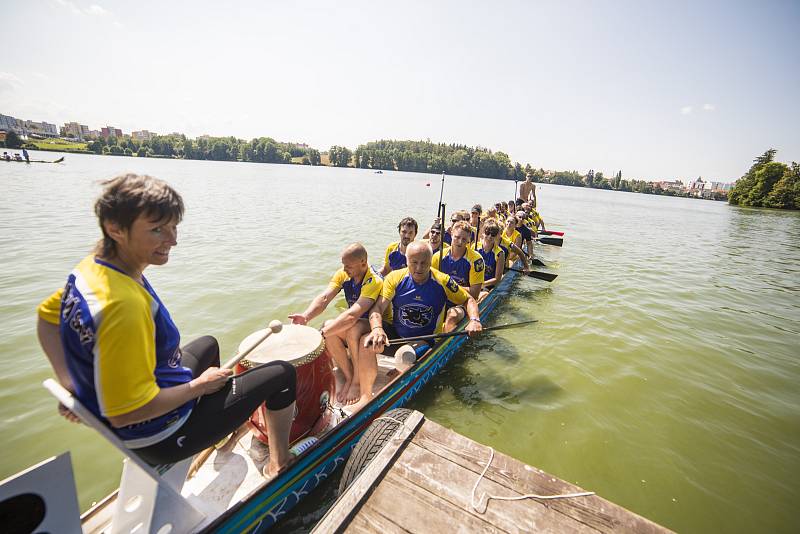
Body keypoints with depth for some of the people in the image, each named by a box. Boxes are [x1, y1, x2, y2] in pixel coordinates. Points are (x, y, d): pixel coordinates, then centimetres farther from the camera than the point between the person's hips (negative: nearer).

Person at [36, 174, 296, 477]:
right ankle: (279, 464, 26)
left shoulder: (91, 267, -9)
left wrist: (69, 384, 5)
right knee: (282, 374, -1)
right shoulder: (125, 305, -37)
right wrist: (200, 386, -18)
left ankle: (217, 441, 51)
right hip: (160, 437, -9)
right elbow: (125, 414, -33)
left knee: (208, 344, 34)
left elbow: (47, 318, 8)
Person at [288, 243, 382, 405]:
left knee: (353, 329, -37)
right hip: (354, 323, 6)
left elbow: (352, 315, -38)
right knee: (329, 326, -23)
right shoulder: (342, 274, -8)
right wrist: (306, 316, -38)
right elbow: (324, 297, -20)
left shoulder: (374, 282, -29)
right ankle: (348, 377, -4)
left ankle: (358, 380, -12)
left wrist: (322, 333, -40)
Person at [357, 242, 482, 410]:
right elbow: (377, 308, -14)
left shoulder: (442, 281, -7)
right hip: (395, 333, 2)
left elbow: (469, 300, 4)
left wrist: (474, 320, -17)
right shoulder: (395, 278, -8)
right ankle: (366, 396, -10)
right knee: (367, 343, -24)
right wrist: (377, 329, -36)